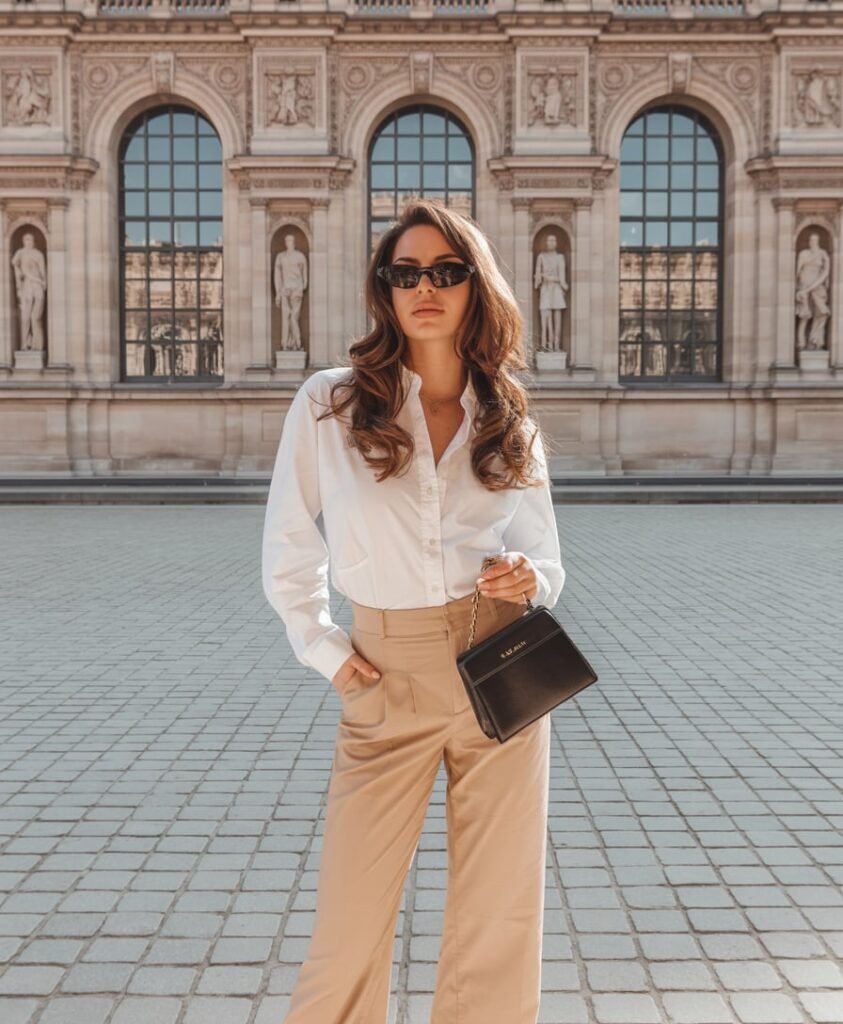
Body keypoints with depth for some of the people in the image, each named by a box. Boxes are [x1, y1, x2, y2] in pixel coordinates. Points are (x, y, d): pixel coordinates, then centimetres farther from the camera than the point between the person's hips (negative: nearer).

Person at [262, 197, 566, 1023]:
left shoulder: (511, 422, 6)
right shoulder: (328, 403, -1)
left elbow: (548, 563, 14)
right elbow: (287, 554, 7)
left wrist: (529, 580, -8)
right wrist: (326, 652, -2)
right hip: (388, 684, -1)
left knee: (499, 920, 9)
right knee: (349, 924, 3)